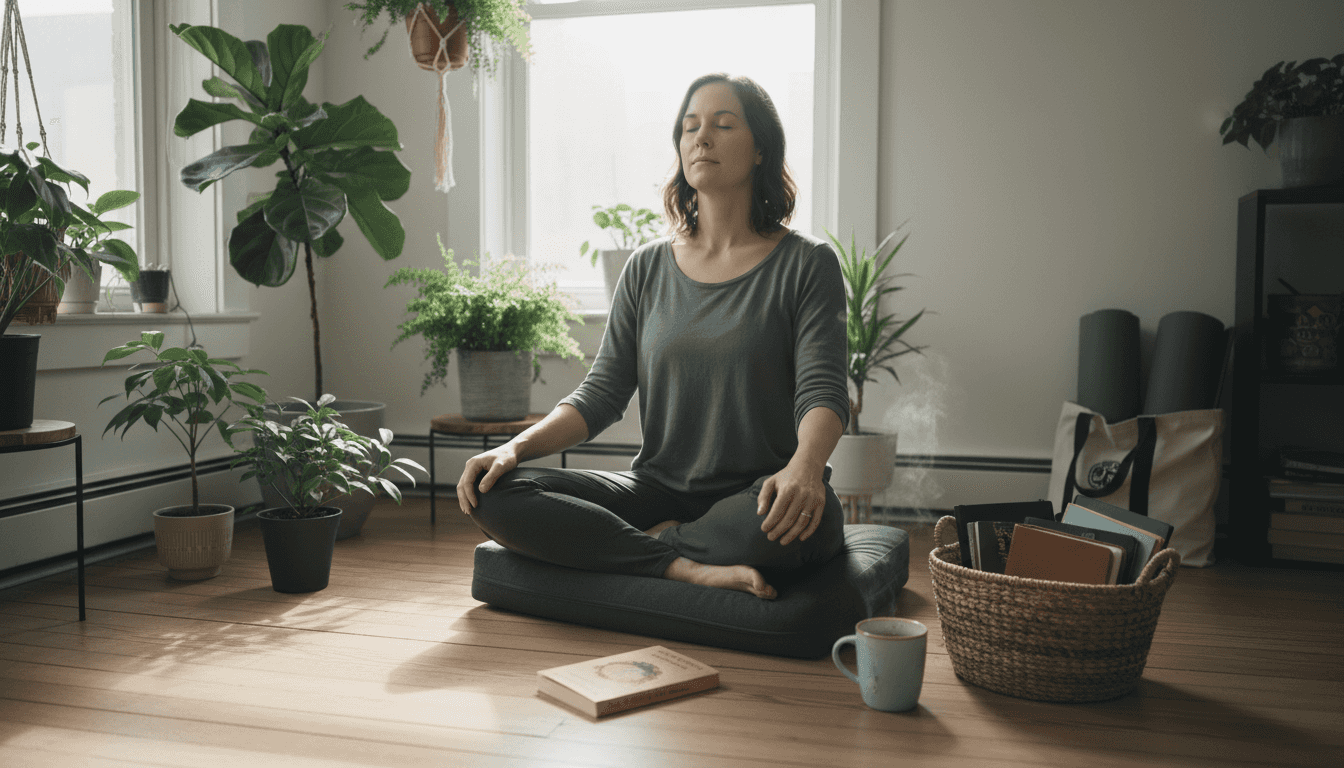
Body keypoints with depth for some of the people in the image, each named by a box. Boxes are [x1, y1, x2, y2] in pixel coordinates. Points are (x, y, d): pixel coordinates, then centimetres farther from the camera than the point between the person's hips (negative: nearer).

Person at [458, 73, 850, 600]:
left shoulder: (806, 263, 0)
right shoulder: (648, 268, 11)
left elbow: (823, 391, -10)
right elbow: (603, 392, 7)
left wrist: (805, 466, -33)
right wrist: (518, 446, -11)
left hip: (758, 497, -3)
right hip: (658, 490, 3)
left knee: (800, 510, -40)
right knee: (493, 495, -17)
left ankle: (657, 541, -13)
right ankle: (689, 566, -22)